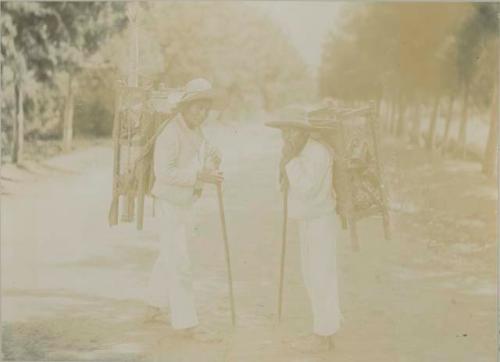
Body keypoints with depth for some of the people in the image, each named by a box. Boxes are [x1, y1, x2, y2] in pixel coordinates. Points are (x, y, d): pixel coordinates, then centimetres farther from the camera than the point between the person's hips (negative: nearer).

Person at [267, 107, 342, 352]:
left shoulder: (317, 151, -18)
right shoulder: (302, 151, 12)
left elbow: (306, 188, -26)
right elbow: (286, 184, 14)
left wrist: (290, 159, -22)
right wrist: (286, 159, 3)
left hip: (319, 223, -10)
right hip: (307, 222, 10)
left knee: (321, 278, -3)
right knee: (312, 277, 16)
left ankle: (323, 335, 6)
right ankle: (323, 332, 26)